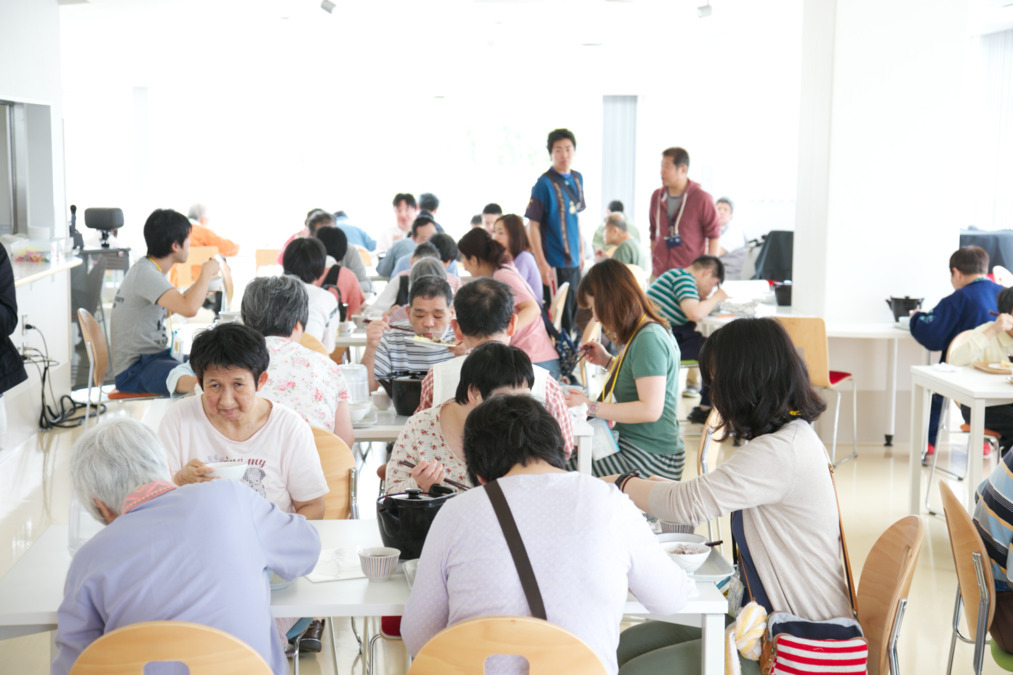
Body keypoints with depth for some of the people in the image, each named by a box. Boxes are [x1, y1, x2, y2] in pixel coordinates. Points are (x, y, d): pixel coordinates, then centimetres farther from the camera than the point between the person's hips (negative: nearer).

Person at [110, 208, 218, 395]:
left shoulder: (149, 269, 13)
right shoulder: (145, 274, -19)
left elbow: (171, 307, 31)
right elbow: (189, 308, -33)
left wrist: (203, 279, 24)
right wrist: (207, 273, -17)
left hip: (153, 356, 11)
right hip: (134, 369, -11)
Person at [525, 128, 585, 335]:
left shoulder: (577, 179, 8)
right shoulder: (544, 184, -13)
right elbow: (533, 226, -13)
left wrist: (581, 251, 16)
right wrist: (542, 263, -17)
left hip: (574, 262, 7)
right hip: (554, 263, -7)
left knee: (574, 317, 15)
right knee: (558, 320, -2)